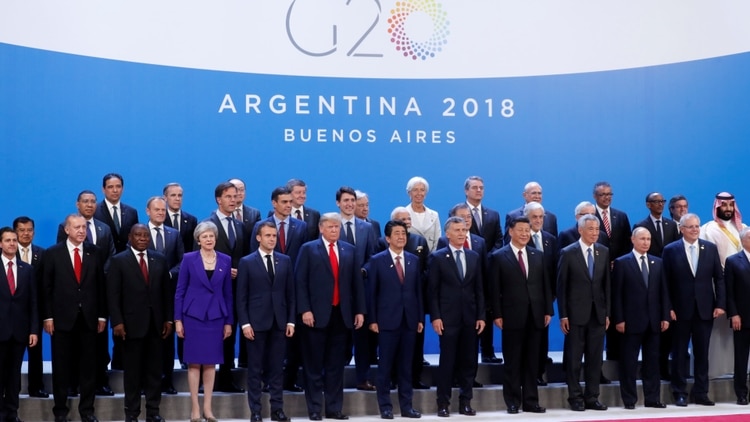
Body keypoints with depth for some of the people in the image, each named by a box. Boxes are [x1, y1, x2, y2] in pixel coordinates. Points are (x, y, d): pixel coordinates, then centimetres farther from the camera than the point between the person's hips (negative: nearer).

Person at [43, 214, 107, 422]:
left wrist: (102, 315, 3)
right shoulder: (52, 253, 0)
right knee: (61, 367, 6)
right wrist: (48, 316, -6)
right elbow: (47, 288, -1)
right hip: (62, 318, -2)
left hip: (89, 318, 2)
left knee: (88, 366, 6)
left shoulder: (94, 253, 6)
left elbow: (101, 286, 7)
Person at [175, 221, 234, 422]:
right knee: (194, 362, 1)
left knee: (211, 362, 6)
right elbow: (180, 291, -1)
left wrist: (229, 321, 5)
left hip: (216, 316, 2)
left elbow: (228, 293, 7)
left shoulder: (225, 260, 4)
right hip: (193, 315, -2)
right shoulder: (189, 259, -2)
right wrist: (177, 319, -6)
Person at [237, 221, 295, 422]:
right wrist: (244, 323, -10)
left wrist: (291, 320, 2)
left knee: (277, 367, 6)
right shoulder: (247, 262, 0)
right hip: (256, 322, -3)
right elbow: (241, 297, -2)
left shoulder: (285, 261, 9)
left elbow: (290, 293, 9)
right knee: (255, 368, 2)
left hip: (279, 322, 3)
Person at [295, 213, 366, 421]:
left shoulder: (349, 250, 12)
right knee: (314, 365, 3)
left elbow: (357, 281, 11)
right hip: (317, 315, -3)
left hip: (341, 314, 3)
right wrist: (305, 310, -13)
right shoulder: (309, 249, 1)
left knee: (336, 365, 8)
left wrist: (360, 310, 5)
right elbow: (300, 281, -4)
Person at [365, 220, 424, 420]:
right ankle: (385, 406, 9)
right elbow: (371, 293, -2)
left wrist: (420, 318, 5)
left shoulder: (414, 260, 10)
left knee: (406, 365, 7)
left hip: (409, 320, 3)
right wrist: (372, 320, -7)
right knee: (385, 365, 2)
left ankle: (406, 406, 13)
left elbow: (418, 290, 10)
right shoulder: (377, 261, 0)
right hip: (387, 320, -3)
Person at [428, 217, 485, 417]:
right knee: (447, 361, 0)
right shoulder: (437, 257, 0)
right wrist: (435, 317, -10)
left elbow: (479, 289, 10)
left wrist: (481, 316, 3)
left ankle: (465, 402, 14)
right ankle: (443, 403, 7)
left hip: (470, 318, 4)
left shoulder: (474, 257, 11)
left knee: (469, 361, 6)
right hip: (448, 318, -4)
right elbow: (432, 290, -3)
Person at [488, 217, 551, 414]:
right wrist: (497, 315, -9)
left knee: (532, 362, 8)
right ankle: (513, 402, 9)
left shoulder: (538, 255, 12)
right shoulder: (498, 256, -1)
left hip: (535, 316, 4)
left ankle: (531, 401, 14)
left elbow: (545, 284, 11)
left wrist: (548, 310, 4)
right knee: (512, 362, 3)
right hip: (512, 316, -3)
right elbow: (494, 289, -3)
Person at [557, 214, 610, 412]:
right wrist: (563, 315, -8)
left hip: (598, 313, 4)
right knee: (574, 358, 2)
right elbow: (561, 286, -4)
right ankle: (575, 398, 10)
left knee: (595, 358, 6)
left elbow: (607, 284, 9)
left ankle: (592, 397, 14)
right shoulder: (568, 253, -4)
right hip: (576, 313, -3)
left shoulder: (604, 252, 7)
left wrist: (607, 312, 5)